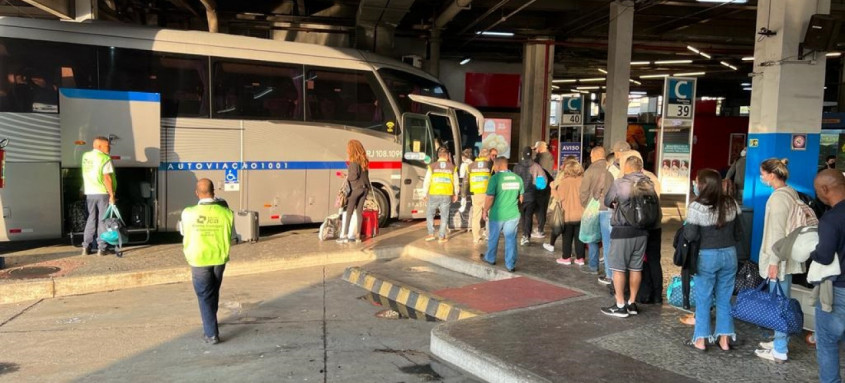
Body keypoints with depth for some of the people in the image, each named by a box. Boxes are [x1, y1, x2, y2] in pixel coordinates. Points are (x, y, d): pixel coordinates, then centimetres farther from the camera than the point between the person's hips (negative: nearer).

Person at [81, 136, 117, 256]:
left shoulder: (85, 156, 10)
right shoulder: (105, 159, -12)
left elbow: (87, 174, 16)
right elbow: (106, 178, -18)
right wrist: (112, 195, -16)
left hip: (89, 193, 6)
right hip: (103, 193, -6)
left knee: (91, 219, 15)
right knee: (102, 220, 2)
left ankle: (86, 247, 13)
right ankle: (101, 248, 2)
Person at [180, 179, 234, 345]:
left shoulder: (188, 213, -14)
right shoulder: (225, 212, -13)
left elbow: (184, 233, 3)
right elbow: (230, 237, -2)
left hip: (199, 260, -2)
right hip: (219, 259, 2)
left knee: (205, 296, 8)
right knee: (213, 294, 21)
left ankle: (211, 334, 6)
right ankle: (210, 326, 39)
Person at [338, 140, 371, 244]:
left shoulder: (354, 162, -12)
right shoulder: (364, 161, 10)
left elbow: (354, 175, -19)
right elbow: (364, 175, 11)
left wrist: (348, 177, 0)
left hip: (356, 189, -6)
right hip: (364, 188, 7)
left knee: (349, 212, 0)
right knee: (359, 212, 10)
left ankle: (344, 235, 0)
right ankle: (357, 235, 11)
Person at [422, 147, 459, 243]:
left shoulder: (432, 166, -3)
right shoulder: (452, 167, 2)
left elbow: (426, 181, -2)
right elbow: (456, 182, 7)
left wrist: (425, 194, 7)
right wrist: (456, 194, 19)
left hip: (434, 194, -1)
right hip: (447, 195, 1)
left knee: (430, 214, 14)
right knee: (444, 216, 9)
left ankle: (431, 234, 9)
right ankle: (441, 237, 11)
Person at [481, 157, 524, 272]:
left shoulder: (495, 178, -14)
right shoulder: (518, 178, 2)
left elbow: (490, 197, -15)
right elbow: (521, 197, 11)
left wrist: (485, 211, -2)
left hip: (497, 214, -3)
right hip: (513, 214, 3)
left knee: (493, 237, 16)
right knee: (511, 239, 8)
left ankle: (490, 258, 35)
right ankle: (510, 265, 9)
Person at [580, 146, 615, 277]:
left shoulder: (591, 170, -6)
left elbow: (583, 191, -3)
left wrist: (585, 205, 13)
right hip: (610, 208, 2)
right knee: (608, 240, 2)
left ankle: (593, 266, 28)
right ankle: (610, 273, 1)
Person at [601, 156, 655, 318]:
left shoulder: (620, 183, -13)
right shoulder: (649, 184, 0)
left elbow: (607, 201, 1)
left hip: (622, 230, -5)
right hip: (641, 231, 5)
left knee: (619, 268, 3)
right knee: (636, 268, 12)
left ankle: (620, 305, 6)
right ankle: (632, 303, 22)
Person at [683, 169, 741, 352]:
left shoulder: (697, 207, -17)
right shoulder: (731, 203, 0)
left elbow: (691, 236, -18)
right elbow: (738, 231, 8)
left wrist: (686, 227, 2)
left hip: (707, 256, -5)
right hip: (729, 254, 5)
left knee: (703, 299, 7)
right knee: (725, 298, 13)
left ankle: (700, 339, 13)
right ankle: (724, 339, 20)